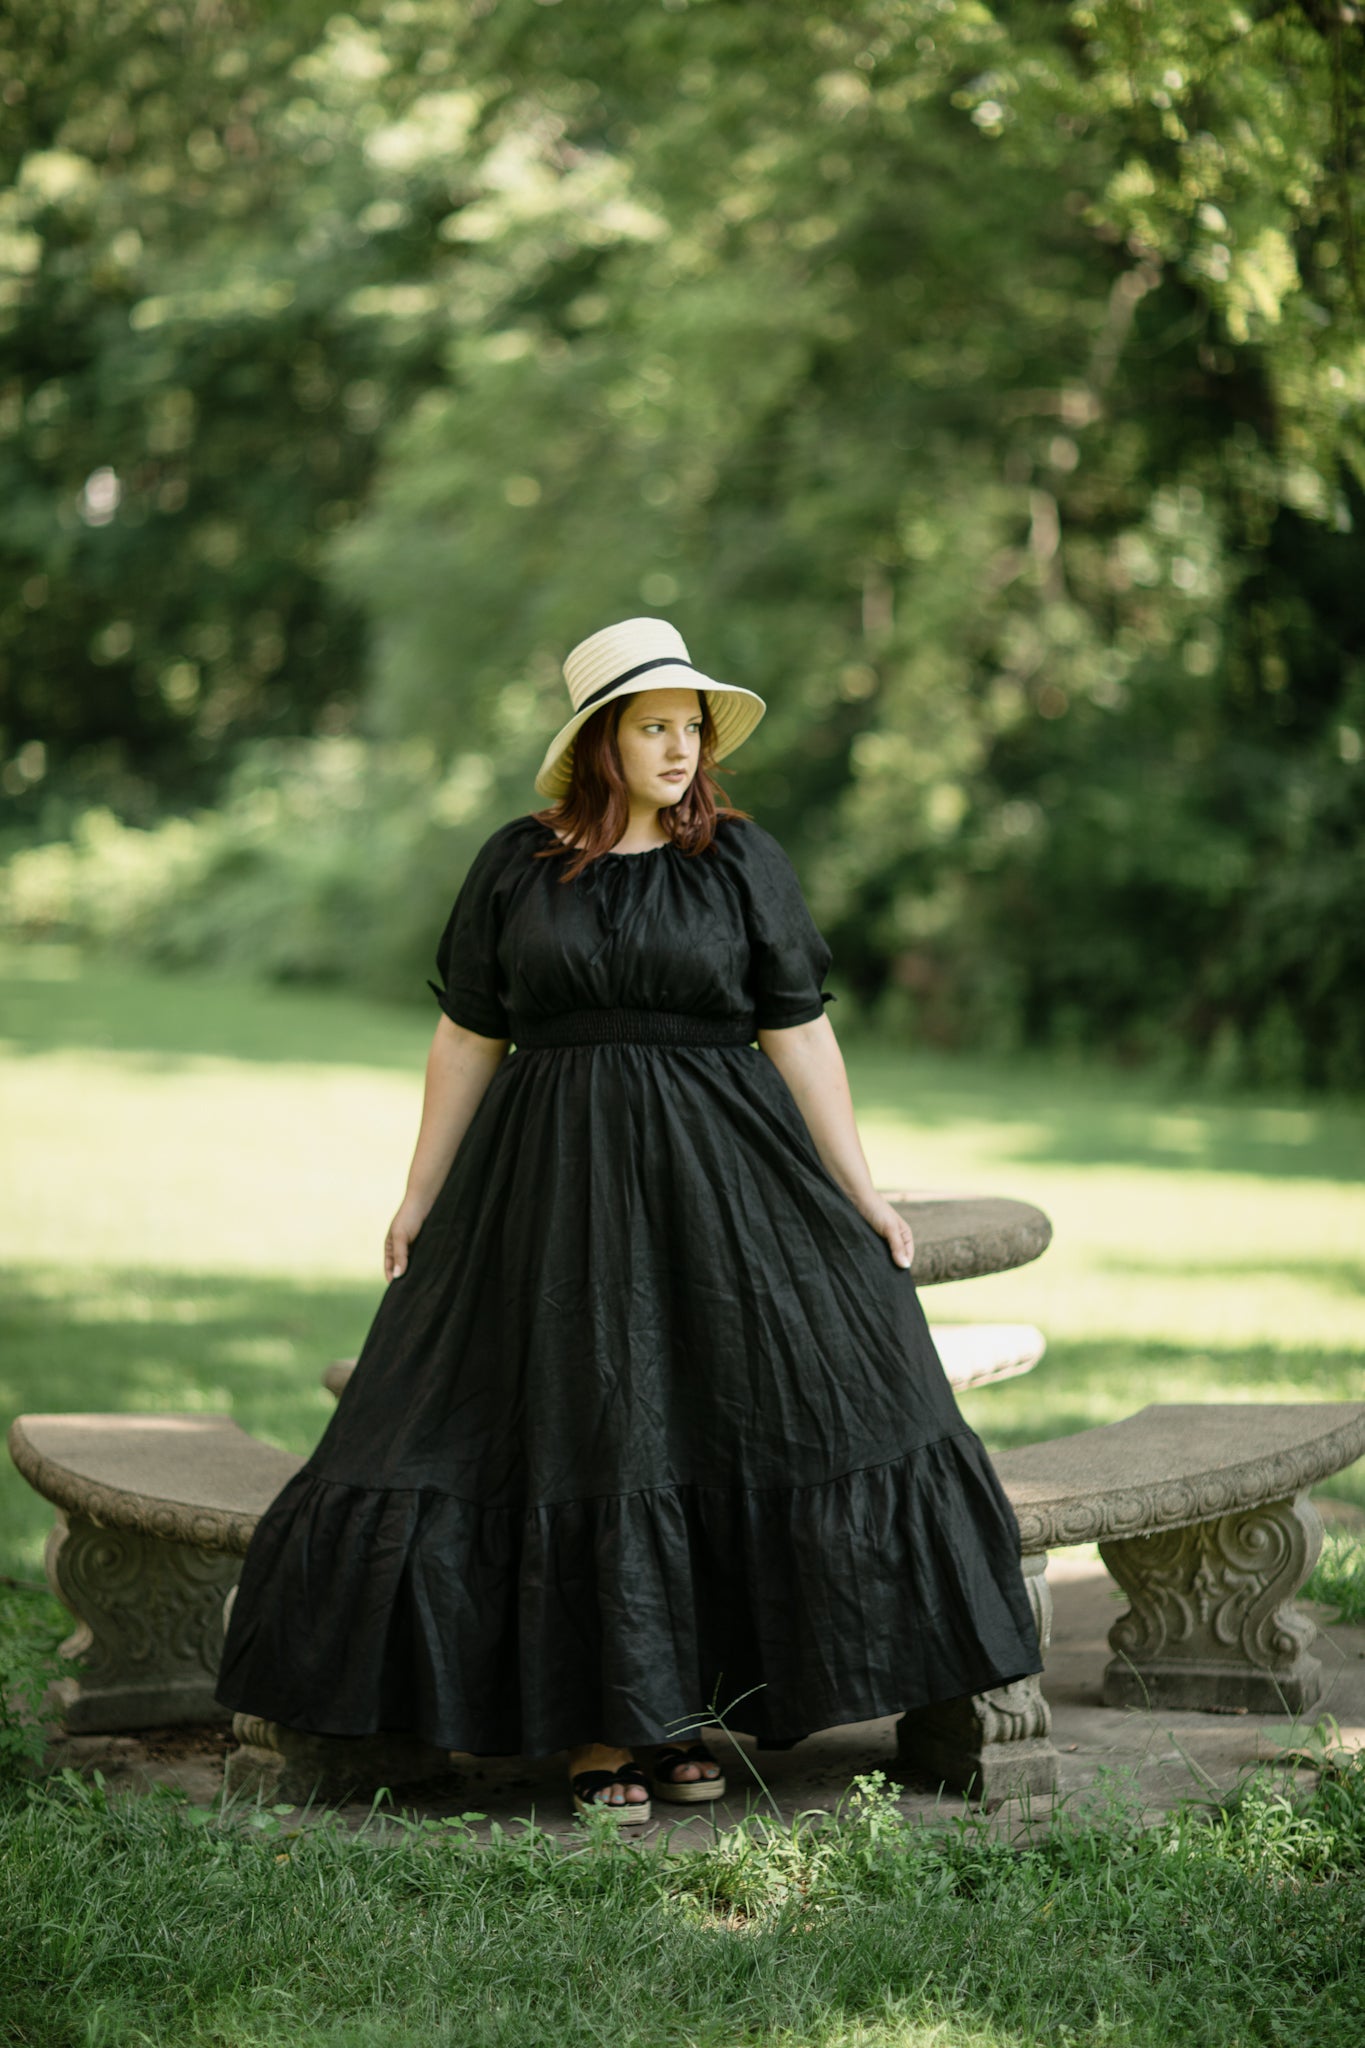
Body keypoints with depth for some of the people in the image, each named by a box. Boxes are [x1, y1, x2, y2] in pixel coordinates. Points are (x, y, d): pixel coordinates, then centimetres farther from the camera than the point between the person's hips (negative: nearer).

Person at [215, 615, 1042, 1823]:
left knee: (722, 1430, -4)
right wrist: (421, 1195, 6)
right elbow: (467, 1037, 8)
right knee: (571, 1438, -1)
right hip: (553, 1180, 0)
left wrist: (858, 1189, -2)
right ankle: (594, 1727, 7)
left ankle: (681, 1706, 10)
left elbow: (800, 1033, 2)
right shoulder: (515, 865, 4)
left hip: (715, 1177, 0)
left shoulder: (743, 860, 2)